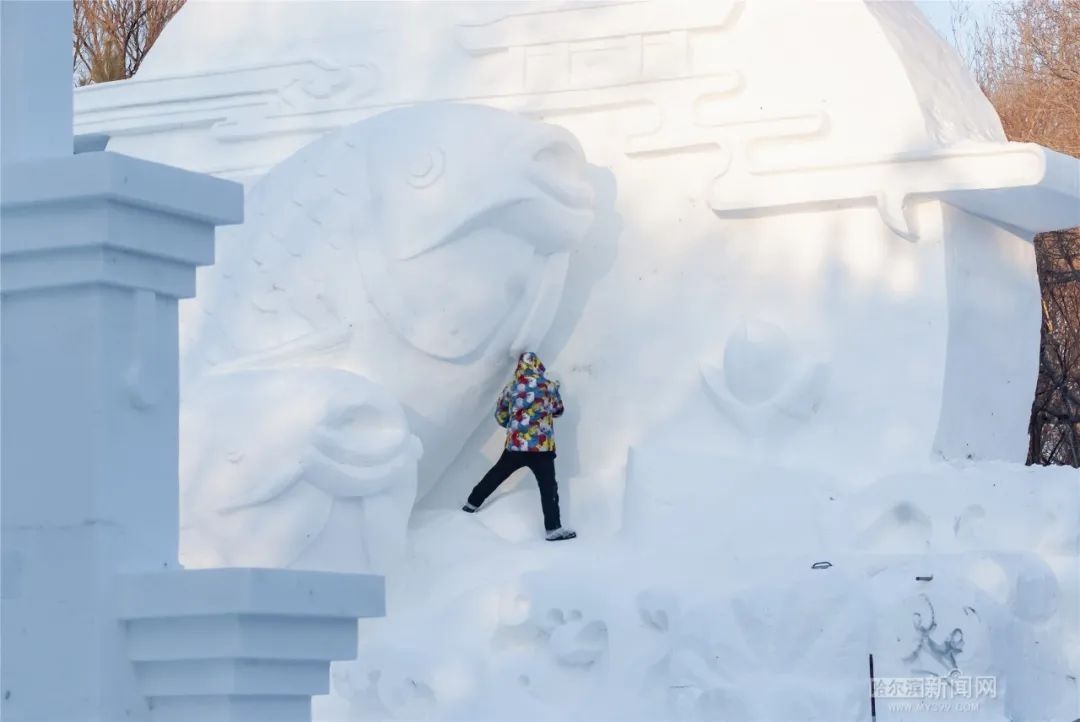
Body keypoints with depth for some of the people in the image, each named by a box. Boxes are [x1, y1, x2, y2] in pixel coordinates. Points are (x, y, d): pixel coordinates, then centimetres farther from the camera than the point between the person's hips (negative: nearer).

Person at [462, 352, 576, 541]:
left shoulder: (511, 387, 6)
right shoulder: (548, 385, -3)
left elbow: (500, 417, 16)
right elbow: (558, 411, 13)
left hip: (514, 444, 4)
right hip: (542, 446, -4)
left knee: (497, 474, 22)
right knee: (548, 487, -2)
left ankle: (473, 503, 36)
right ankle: (553, 529, -8)